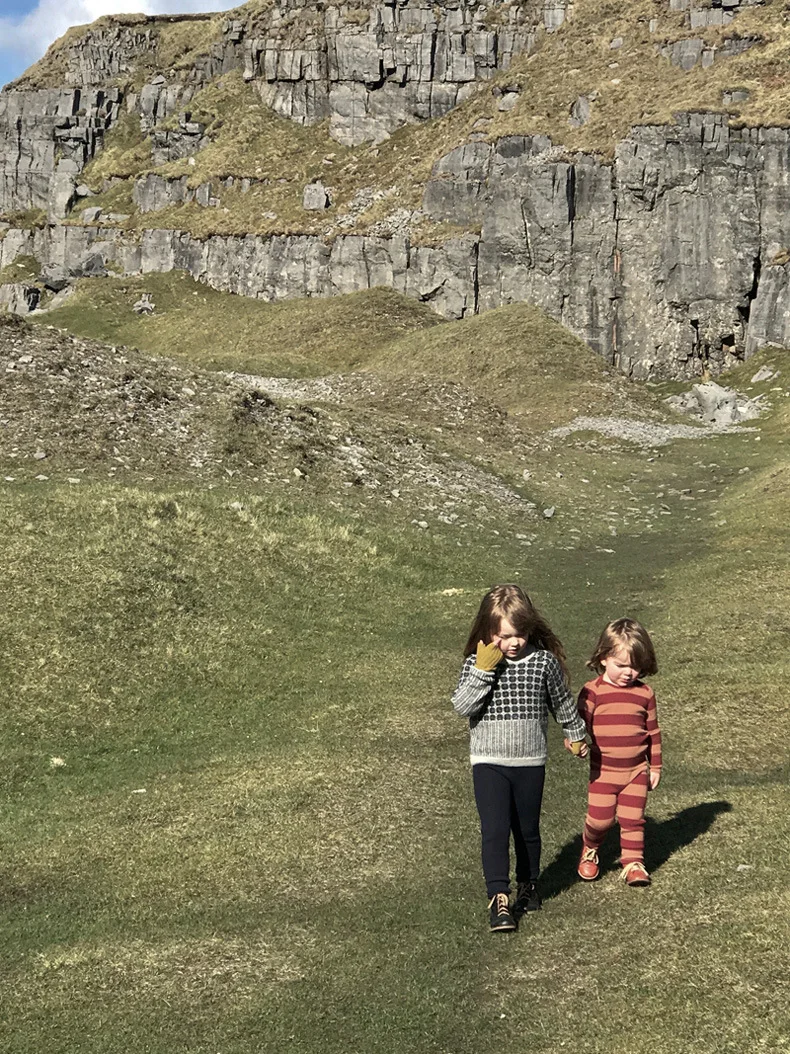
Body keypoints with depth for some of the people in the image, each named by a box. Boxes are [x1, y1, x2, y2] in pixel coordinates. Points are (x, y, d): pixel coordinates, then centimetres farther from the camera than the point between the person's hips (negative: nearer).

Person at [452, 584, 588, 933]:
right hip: (489, 762, -2)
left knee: (527, 829, 14)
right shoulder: (477, 663, -7)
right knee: (495, 830, -11)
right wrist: (483, 671, -26)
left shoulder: (544, 661, -5)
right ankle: (498, 898, -11)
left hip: (531, 762, 2)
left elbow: (562, 702, 11)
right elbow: (461, 706, -18)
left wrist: (576, 734, 23)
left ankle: (528, 887, 33)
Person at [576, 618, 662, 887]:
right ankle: (589, 850, 29)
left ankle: (633, 862, 16)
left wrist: (655, 766, 10)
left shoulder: (644, 693, 1)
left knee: (633, 819, 4)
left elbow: (653, 731, 8)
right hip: (603, 771, -2)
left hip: (636, 771, 2)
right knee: (600, 819, 2)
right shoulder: (592, 691, -8)